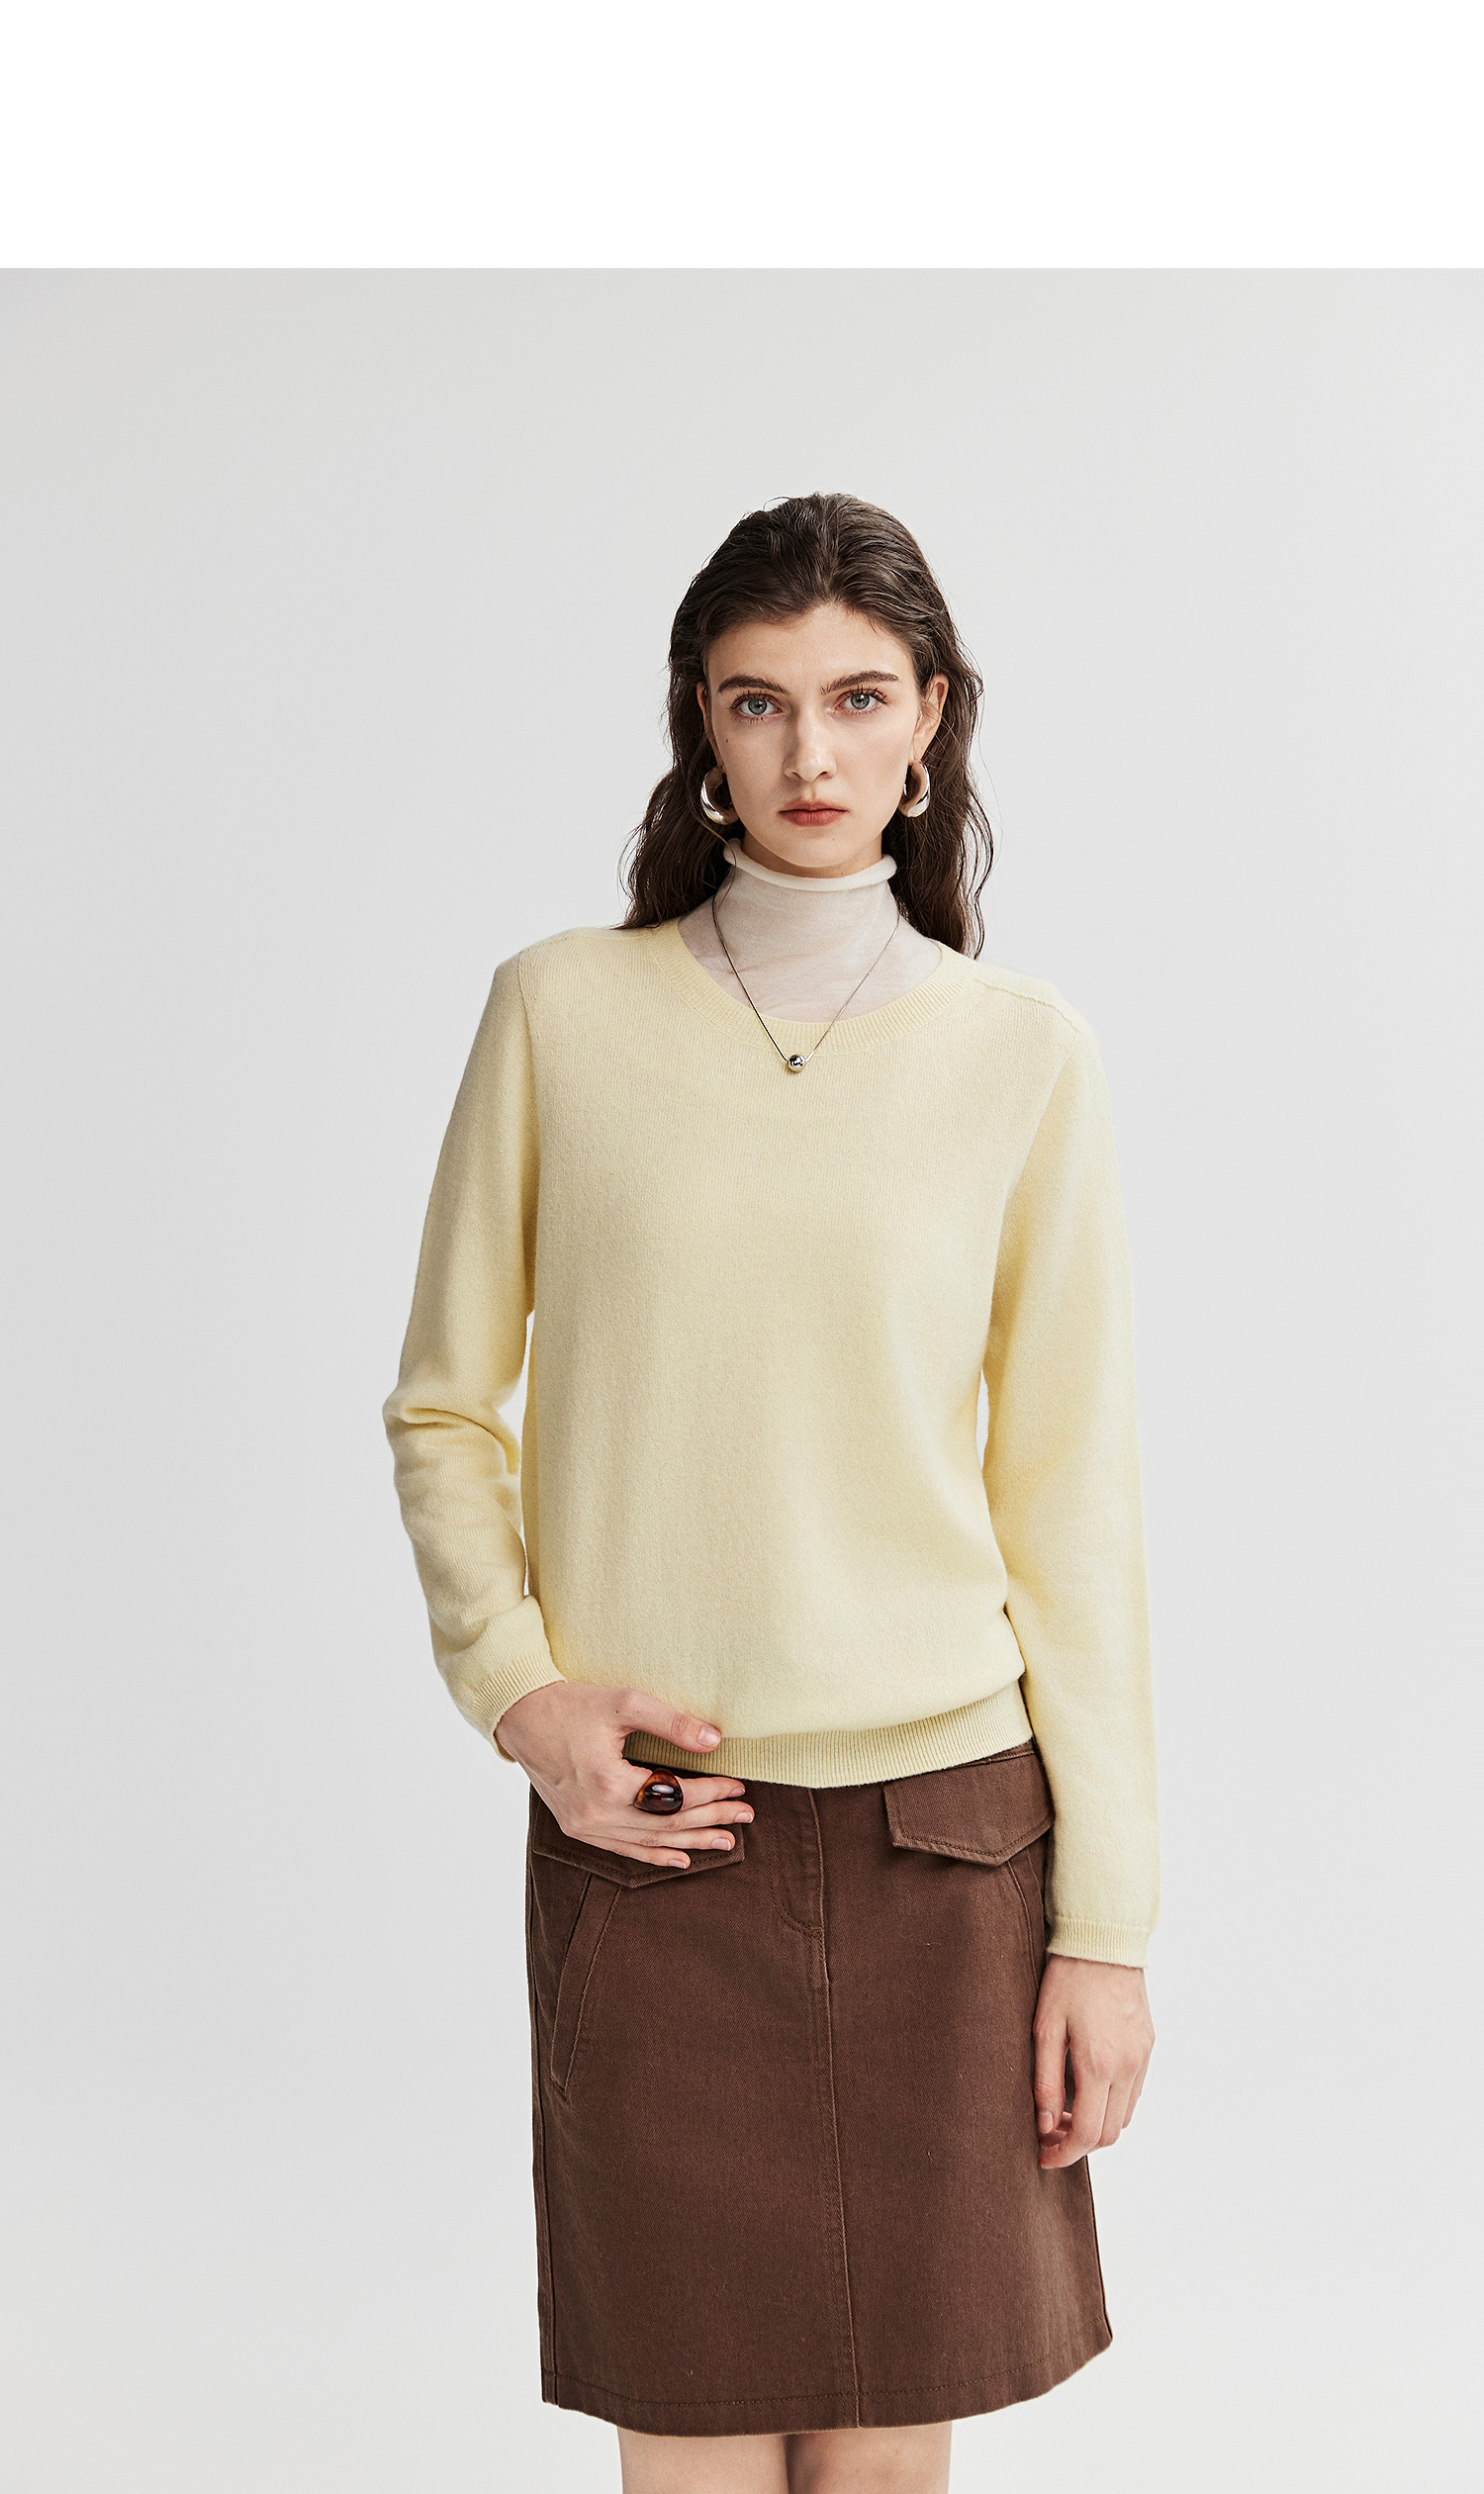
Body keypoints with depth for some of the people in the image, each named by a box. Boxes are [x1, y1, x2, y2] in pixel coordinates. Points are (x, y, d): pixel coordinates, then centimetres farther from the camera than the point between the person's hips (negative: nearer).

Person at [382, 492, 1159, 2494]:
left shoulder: (1025, 1056, 1)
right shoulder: (564, 1013, 0)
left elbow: (1072, 1501, 1)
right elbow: (443, 1407, 8)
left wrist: (1106, 1922, 0)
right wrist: (519, 1689, -8)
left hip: (943, 1833, 1)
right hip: (650, 1833, 0)